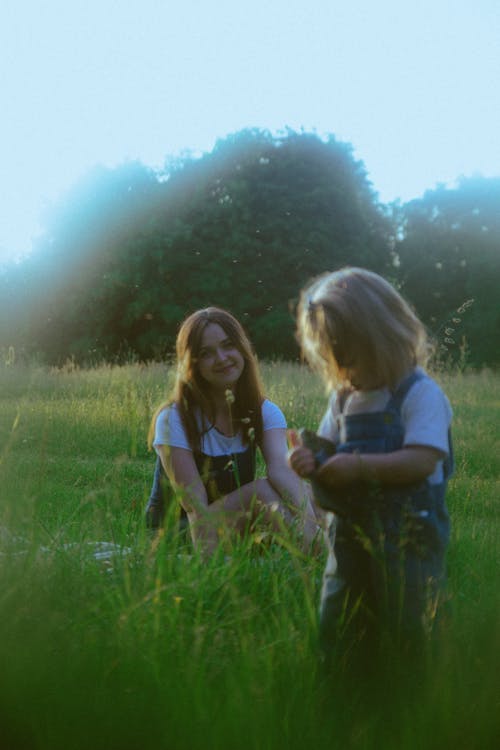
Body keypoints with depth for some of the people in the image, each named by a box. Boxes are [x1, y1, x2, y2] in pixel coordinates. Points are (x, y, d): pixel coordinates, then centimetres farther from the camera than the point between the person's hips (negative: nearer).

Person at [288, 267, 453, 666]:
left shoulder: (420, 394, -12)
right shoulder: (344, 397, 10)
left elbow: (422, 461, -22)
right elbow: (328, 447, 17)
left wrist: (359, 465, -24)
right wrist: (311, 457, -6)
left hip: (408, 538, -7)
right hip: (351, 532, 7)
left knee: (409, 639, 2)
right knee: (338, 638, 10)